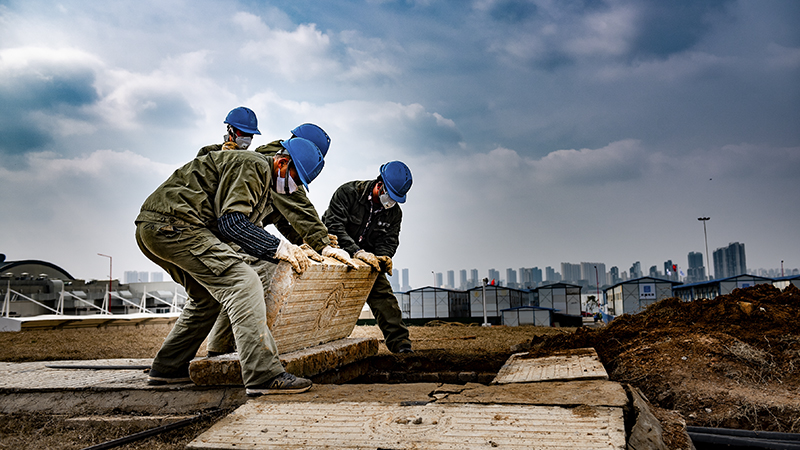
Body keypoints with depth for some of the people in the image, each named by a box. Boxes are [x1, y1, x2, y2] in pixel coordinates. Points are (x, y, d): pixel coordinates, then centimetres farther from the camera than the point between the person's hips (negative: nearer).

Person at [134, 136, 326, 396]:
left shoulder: (266, 189, 25)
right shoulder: (254, 166, -7)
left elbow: (249, 231, 19)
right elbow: (231, 222, -16)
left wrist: (291, 251, 6)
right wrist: (278, 248, -16)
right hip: (173, 224, -11)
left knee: (208, 295, 23)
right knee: (242, 283, -18)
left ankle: (166, 369, 30)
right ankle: (264, 376, -23)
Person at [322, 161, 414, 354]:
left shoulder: (394, 213, -2)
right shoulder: (348, 192, -20)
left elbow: (389, 240, -6)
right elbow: (334, 226, -29)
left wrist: (383, 257, -32)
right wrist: (357, 251, -41)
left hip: (367, 259, 4)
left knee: (383, 294, -7)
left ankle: (400, 344, -5)